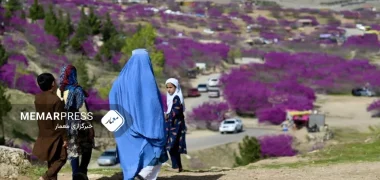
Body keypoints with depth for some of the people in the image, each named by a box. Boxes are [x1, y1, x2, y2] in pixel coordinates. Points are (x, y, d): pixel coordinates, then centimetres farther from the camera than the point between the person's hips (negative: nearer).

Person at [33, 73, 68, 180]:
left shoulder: (37, 98, -1)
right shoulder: (56, 100, -22)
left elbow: (40, 116, 8)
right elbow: (60, 122, -18)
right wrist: (65, 138, -11)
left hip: (44, 135, 7)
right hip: (55, 135, -7)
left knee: (51, 160, 16)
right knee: (61, 159, 5)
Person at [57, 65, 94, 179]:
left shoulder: (59, 91, -2)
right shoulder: (77, 90, -15)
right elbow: (82, 109, -15)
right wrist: (89, 125, -7)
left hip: (66, 124, 4)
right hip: (79, 124, -4)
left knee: (73, 151, 12)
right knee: (87, 148, 14)